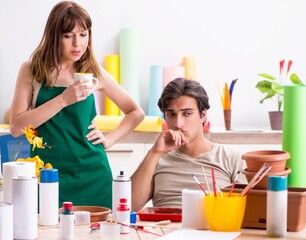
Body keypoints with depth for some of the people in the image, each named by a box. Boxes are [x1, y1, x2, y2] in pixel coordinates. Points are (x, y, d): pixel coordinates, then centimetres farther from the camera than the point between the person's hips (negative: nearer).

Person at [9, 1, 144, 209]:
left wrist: (109, 139, 2)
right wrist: (63, 99, -16)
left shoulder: (95, 73, 5)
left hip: (92, 174, 1)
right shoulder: (31, 71, 1)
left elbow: (136, 113, 17)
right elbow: (16, 127, -10)